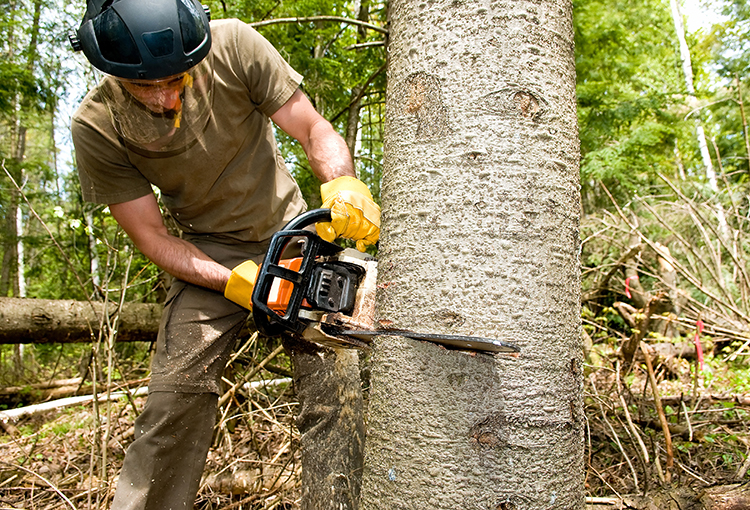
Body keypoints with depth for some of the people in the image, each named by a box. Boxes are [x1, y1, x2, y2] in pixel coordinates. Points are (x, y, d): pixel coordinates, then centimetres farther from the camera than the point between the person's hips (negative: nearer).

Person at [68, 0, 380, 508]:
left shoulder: (234, 46, -19)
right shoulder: (96, 127, -16)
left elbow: (315, 130, -14)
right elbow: (151, 235, -11)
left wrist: (342, 185, -36)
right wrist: (234, 284, -25)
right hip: (209, 254, 0)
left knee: (336, 387, -9)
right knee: (175, 396, -11)